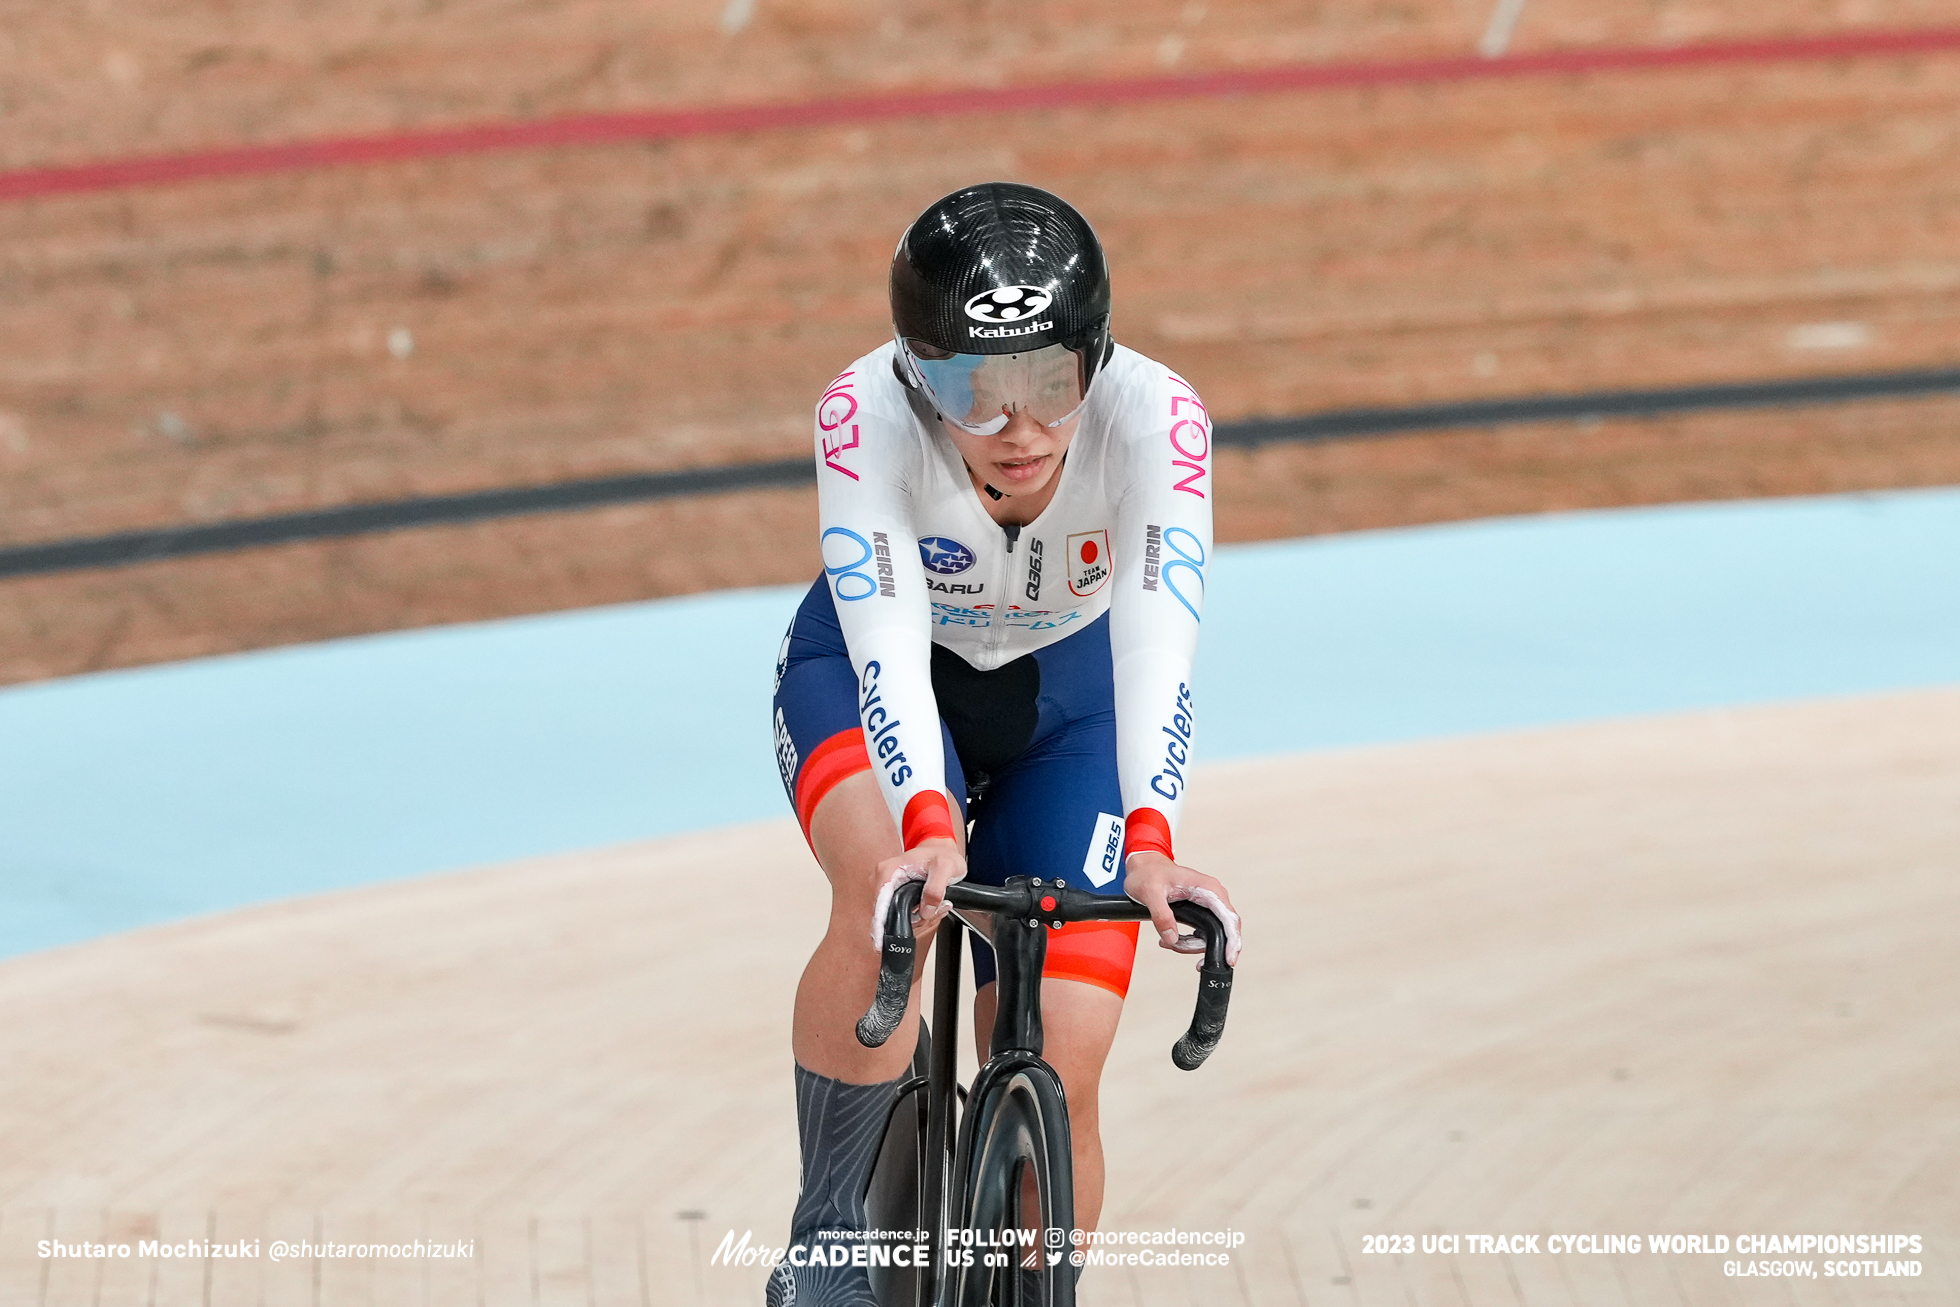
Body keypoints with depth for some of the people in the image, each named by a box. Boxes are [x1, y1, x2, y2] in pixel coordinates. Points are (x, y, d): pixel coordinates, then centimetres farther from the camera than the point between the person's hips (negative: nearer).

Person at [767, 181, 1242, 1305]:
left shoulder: (1155, 417, -32)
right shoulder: (868, 414, -33)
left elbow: (1157, 643, -42)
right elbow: (886, 643, -42)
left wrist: (1148, 841, -57)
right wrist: (928, 826, -59)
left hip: (1066, 699, 1)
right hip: (875, 673, -1)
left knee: (1059, 1073, -10)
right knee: (886, 889, -35)